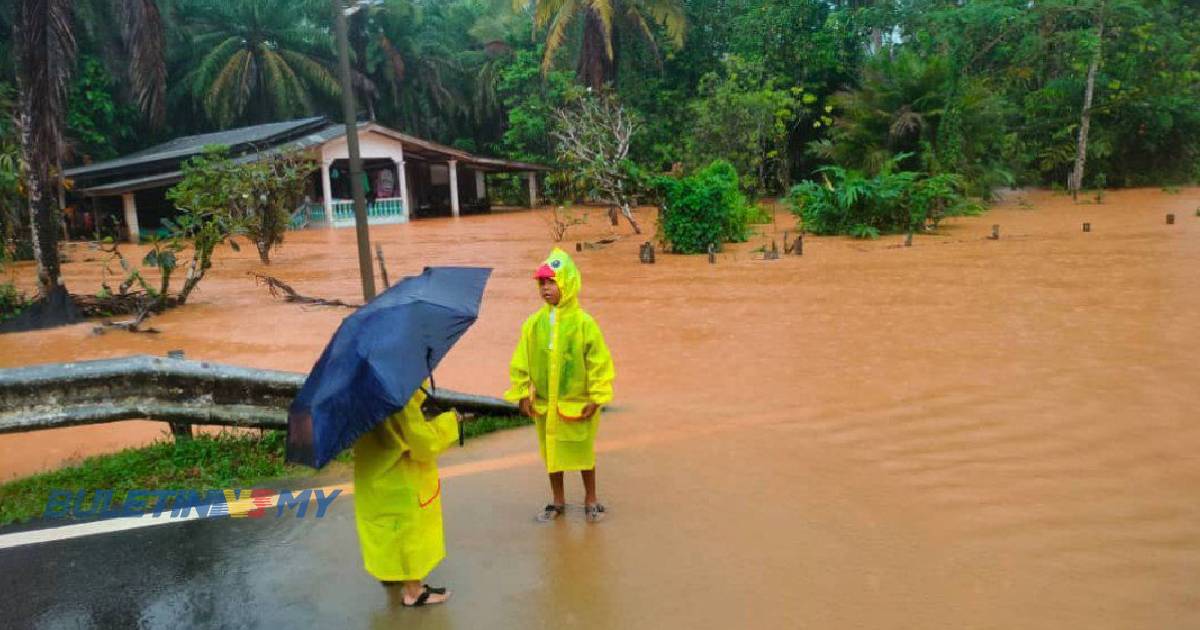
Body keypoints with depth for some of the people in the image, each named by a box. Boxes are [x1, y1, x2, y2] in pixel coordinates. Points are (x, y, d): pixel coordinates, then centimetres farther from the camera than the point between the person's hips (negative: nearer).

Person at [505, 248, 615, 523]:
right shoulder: (534, 323, -4)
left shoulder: (584, 323, -13)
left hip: (578, 402, -3)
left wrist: (596, 398, -10)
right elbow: (521, 361, 2)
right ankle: (557, 500, 33)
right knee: (551, 452, 15)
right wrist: (522, 393, -1)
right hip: (544, 403, 3)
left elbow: (599, 362, -10)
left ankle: (590, 499, 30)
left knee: (584, 452, 11)